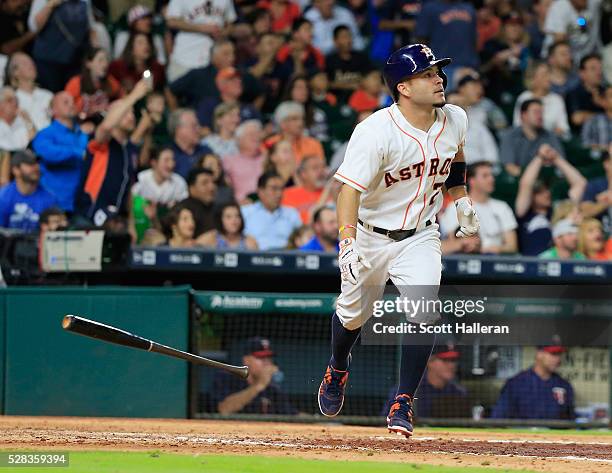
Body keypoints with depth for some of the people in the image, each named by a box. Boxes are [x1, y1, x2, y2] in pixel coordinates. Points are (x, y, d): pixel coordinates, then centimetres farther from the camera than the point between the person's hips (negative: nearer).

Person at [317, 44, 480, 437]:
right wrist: (348, 245, -43)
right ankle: (338, 371, 49)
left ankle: (403, 405, -9)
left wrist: (462, 198, 15)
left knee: (423, 312, -20)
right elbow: (350, 189, -32)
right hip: (371, 237, -2)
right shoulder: (376, 132, -27)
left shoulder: (454, 120, -8)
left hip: (420, 238, 2)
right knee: (353, 313, 15)